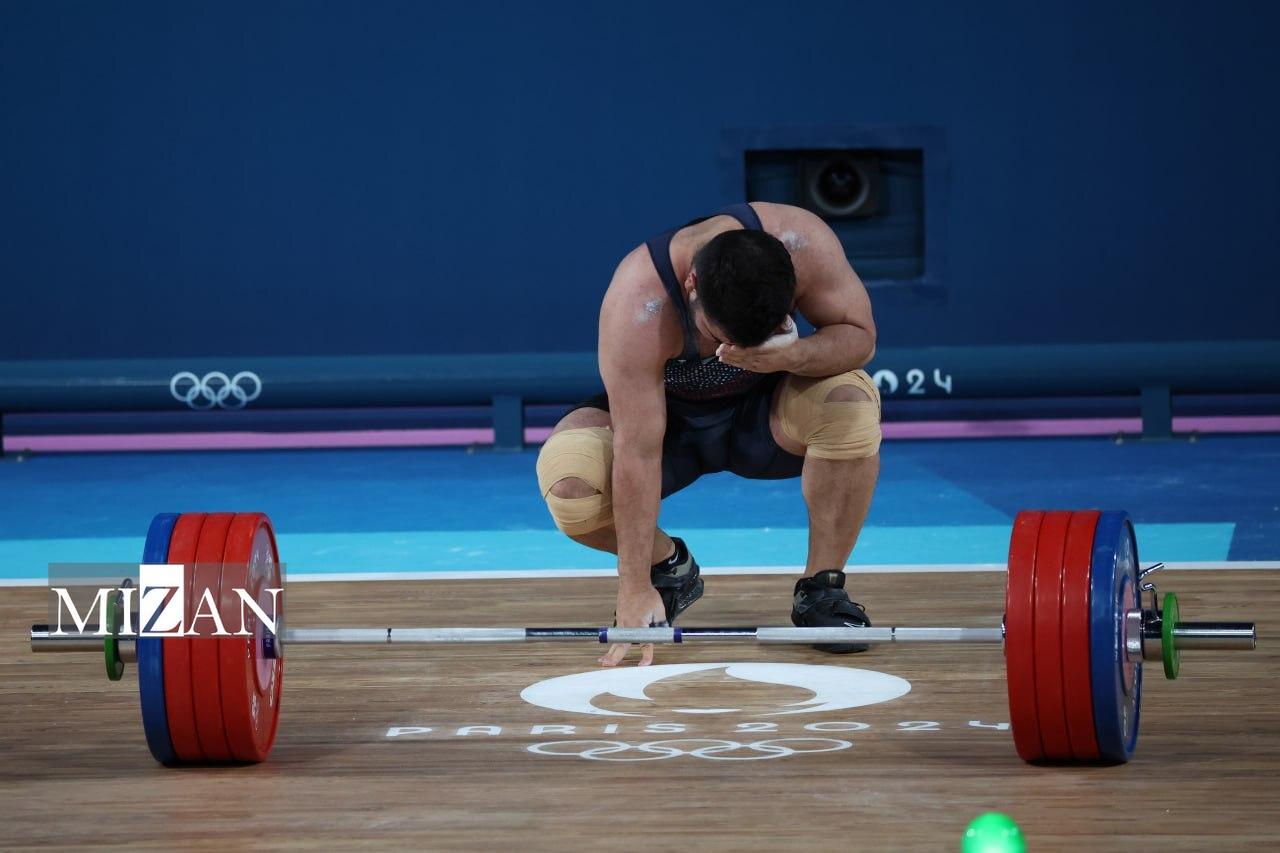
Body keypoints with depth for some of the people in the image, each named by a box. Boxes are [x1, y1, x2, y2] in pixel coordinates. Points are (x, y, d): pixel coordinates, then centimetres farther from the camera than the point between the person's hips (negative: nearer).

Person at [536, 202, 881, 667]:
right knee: (567, 481, -31)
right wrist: (635, 589, -36)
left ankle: (821, 588, -11)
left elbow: (860, 335, -19)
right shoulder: (637, 305, -37)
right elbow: (637, 452, -37)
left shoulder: (802, 242, -30)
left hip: (766, 410, 2)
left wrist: (791, 355, -43)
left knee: (852, 401, -32)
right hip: (670, 416, -1)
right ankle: (668, 566, 3)